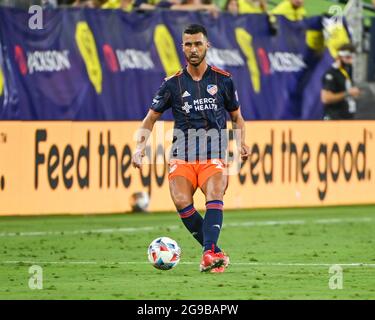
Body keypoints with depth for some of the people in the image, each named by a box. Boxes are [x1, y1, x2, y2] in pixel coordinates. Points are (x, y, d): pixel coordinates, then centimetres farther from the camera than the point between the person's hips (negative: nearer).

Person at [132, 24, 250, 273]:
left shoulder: (223, 80, 9)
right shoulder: (173, 83, 8)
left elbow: (236, 117, 20)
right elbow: (151, 118, 16)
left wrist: (242, 142, 2)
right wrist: (140, 147, 2)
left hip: (214, 156, -1)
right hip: (182, 156, 1)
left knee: (215, 196, -30)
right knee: (181, 201, -25)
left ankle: (209, 253, -43)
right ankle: (215, 252, -12)